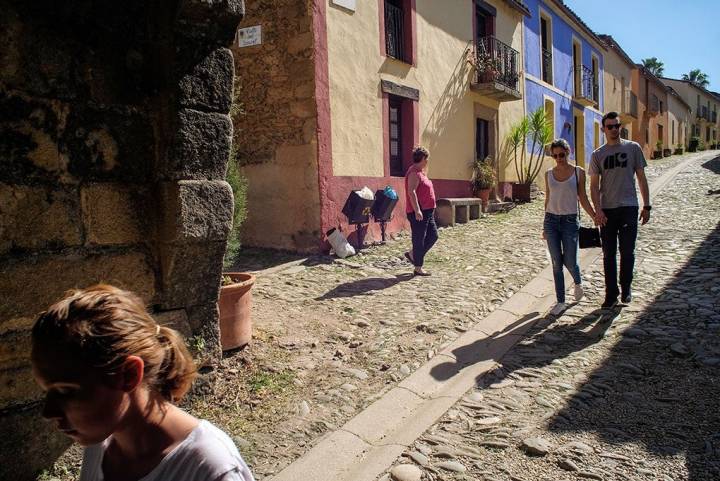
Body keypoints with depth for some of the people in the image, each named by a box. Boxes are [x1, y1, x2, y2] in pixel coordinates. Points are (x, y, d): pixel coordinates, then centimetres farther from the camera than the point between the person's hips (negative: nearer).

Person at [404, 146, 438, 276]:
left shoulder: (420, 172, 18)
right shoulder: (414, 172, -15)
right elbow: (411, 192, -24)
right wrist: (417, 210, -29)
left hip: (427, 211, 10)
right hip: (418, 213, -10)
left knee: (433, 236, 13)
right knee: (419, 239, -3)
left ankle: (412, 254, 24)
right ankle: (418, 268, 6)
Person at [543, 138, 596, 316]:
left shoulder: (578, 172, 1)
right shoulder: (549, 174, 6)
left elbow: (582, 198, 4)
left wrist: (595, 217, -4)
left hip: (570, 221, -2)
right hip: (551, 220, 2)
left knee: (569, 262, -1)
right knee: (556, 263, 2)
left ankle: (578, 283, 35)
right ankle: (560, 301, 11)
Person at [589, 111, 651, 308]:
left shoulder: (633, 148, 5)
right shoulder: (598, 154, 6)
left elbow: (641, 178, 7)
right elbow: (594, 185, 3)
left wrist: (646, 206, 2)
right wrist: (598, 210, -9)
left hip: (629, 207, -1)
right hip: (606, 210, 1)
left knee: (627, 251, -1)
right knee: (608, 254, 5)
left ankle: (626, 287, 21)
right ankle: (611, 293, 16)